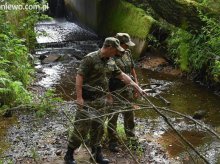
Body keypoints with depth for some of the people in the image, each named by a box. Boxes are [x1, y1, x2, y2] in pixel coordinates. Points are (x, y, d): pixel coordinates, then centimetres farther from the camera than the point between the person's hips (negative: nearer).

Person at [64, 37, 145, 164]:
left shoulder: (111, 62, 9)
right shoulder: (90, 58, -14)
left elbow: (122, 75, 17)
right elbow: (79, 77, -16)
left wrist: (137, 87, 16)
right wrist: (79, 97, -20)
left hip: (101, 100, 7)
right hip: (87, 100, -7)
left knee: (98, 128, 13)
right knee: (82, 128, -3)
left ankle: (97, 154, 26)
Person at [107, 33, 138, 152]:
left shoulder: (127, 53, 3)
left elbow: (132, 70, 13)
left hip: (128, 90, 7)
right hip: (115, 92, -7)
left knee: (129, 114, 21)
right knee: (113, 117, 7)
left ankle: (131, 137, 42)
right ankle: (112, 142, 21)